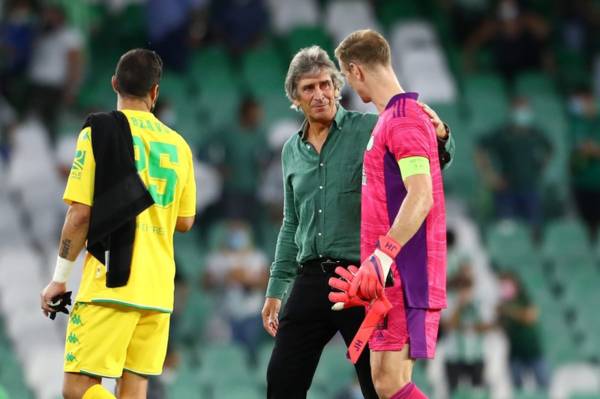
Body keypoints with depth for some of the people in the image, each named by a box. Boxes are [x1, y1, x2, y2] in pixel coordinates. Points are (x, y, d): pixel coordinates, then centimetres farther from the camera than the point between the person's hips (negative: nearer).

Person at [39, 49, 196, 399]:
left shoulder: (100, 132, -4)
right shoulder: (178, 145, 10)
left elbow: (80, 214, -8)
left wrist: (60, 279, -1)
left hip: (111, 283, -5)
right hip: (158, 288, 5)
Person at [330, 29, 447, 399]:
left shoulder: (404, 119, -12)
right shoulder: (391, 118, 19)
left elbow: (421, 197, -24)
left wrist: (383, 254, -31)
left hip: (405, 277, -10)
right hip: (390, 279, 10)